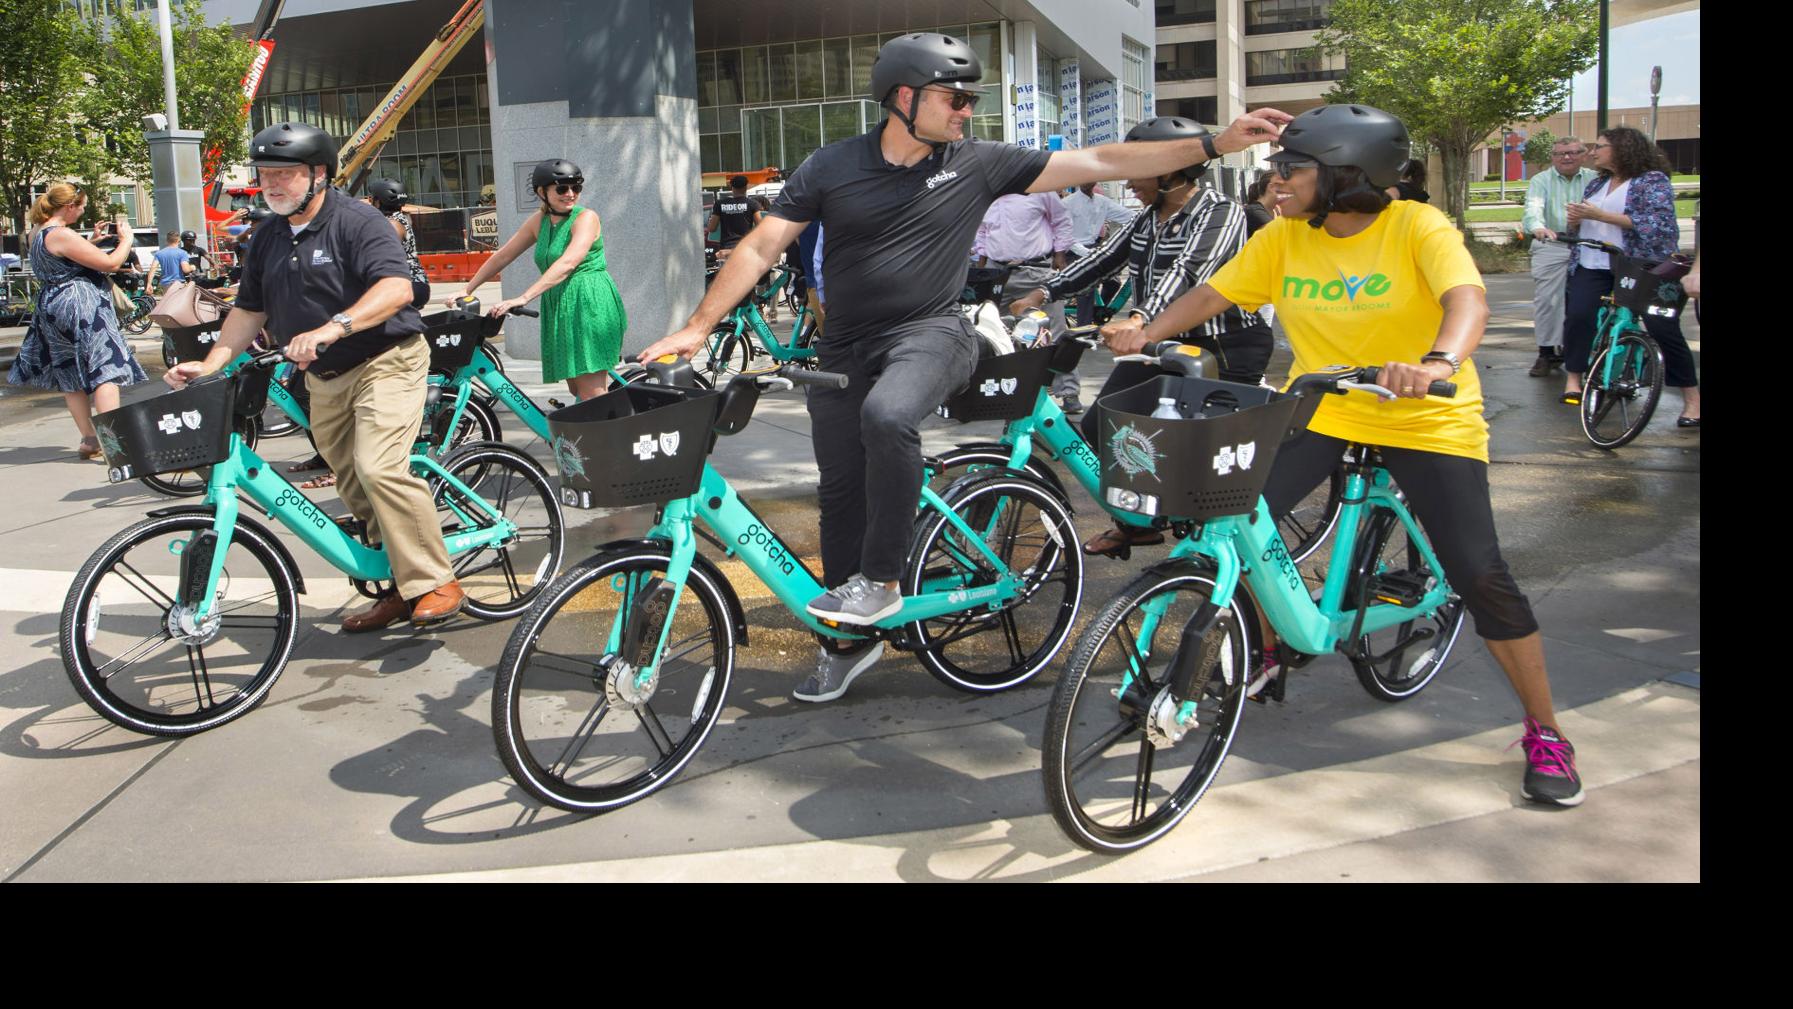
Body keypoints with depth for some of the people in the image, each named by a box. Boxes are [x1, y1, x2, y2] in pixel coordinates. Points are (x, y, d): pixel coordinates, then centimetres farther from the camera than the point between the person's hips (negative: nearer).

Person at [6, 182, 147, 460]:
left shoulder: (38, 233, 12)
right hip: (81, 308, -10)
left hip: (52, 307, 10)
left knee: (71, 374, 13)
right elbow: (111, 263, -18)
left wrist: (93, 239, 20)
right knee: (105, 368, -11)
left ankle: (89, 440, 20)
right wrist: (126, 239, -1)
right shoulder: (63, 235, -17)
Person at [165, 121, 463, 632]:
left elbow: (396, 288, -27)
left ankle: (436, 583, -16)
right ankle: (400, 588, 17)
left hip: (384, 363, -8)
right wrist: (209, 364, 3)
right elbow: (250, 309, 17)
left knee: (379, 469, -24)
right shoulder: (269, 237, 12)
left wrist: (332, 327, -39)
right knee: (353, 486, 8)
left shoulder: (356, 221, -12)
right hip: (324, 379, 8)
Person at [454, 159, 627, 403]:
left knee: (591, 393, -11)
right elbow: (502, 256, 20)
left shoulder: (586, 217, -7)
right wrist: (466, 290, 19)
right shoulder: (539, 221, 14)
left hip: (589, 304, -7)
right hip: (558, 309, 7)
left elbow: (568, 264, -22)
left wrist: (524, 298, -28)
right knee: (576, 391, 8)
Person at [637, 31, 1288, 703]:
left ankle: (880, 583, -18)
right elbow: (761, 248, -3)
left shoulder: (978, 164, -2)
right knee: (840, 493, 6)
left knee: (886, 415, -34)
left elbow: (1102, 163, -4)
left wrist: (1214, 144, -8)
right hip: (845, 350, 3)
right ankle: (850, 639, 24)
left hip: (929, 333, -2)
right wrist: (697, 327, -11)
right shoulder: (832, 168, -2)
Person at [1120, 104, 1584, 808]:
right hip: (1319, 410, 4)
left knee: (1479, 576, -12)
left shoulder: (1418, 227, -16)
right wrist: (1145, 335, -9)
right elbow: (1213, 294, 4)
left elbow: (1468, 300, -32)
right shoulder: (1283, 238, -2)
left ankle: (1544, 732, 8)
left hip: (1426, 419, -4)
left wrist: (1439, 363, -51)